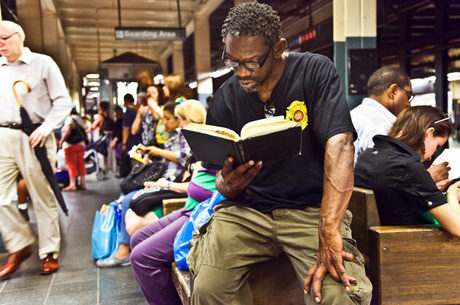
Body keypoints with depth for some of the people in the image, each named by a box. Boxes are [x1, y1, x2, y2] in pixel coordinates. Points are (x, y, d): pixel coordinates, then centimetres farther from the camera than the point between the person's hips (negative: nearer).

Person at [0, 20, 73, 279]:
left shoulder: (43, 63, 1)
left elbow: (63, 102, -2)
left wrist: (45, 129, -14)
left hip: (33, 138, -4)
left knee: (43, 197, 1)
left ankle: (50, 252, 14)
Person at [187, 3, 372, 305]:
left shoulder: (315, 71, -6)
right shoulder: (224, 99, 3)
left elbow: (339, 144, -19)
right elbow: (223, 180, 7)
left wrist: (329, 233, -29)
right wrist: (229, 185, -21)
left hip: (310, 208, -2)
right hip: (245, 210, 3)